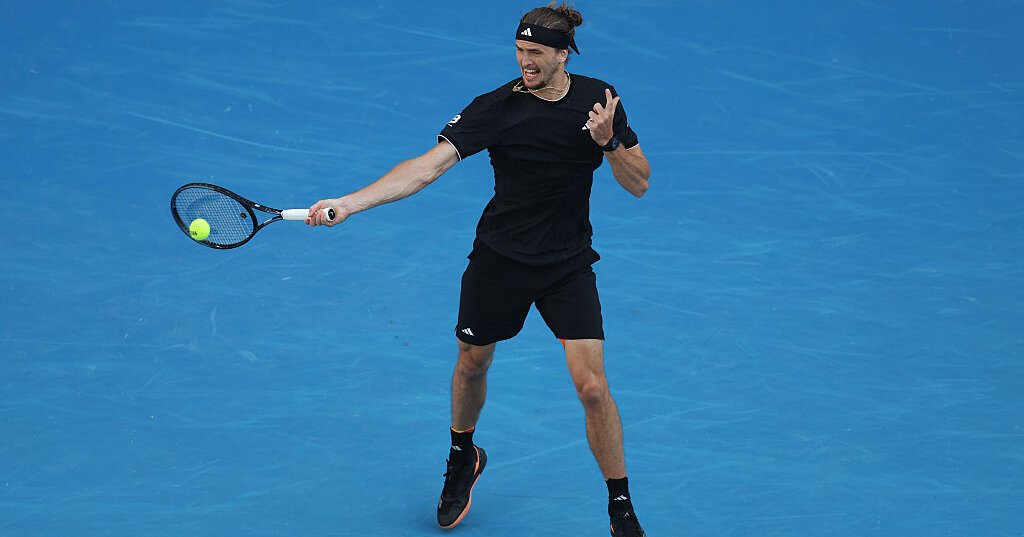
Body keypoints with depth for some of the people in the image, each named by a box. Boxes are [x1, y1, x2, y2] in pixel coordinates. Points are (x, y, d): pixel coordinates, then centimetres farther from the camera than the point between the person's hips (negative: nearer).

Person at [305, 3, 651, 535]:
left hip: (569, 263, 0)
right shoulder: (496, 107, -15)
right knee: (472, 364, 17)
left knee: (592, 387, -9)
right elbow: (425, 167, -21)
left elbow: (639, 183, 0)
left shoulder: (599, 98, -6)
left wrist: (609, 142, -21)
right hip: (499, 257, 0)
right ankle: (462, 459, 49)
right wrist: (349, 202, -33)